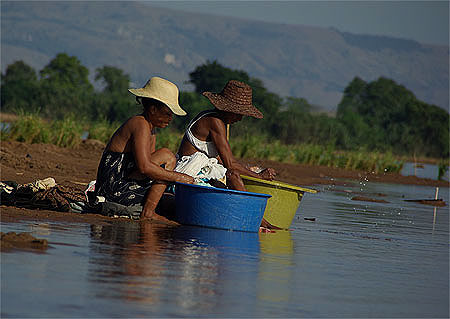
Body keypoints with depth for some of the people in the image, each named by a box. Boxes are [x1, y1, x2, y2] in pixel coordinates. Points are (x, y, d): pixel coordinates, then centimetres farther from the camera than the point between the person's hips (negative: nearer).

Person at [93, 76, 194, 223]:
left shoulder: (151, 129, 18)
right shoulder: (141, 125, -13)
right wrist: (177, 177, -17)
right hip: (114, 189, -10)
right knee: (167, 156, -15)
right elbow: (144, 167, -23)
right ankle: (148, 212, -15)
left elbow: (151, 164, 16)